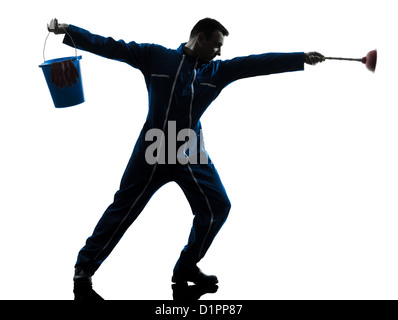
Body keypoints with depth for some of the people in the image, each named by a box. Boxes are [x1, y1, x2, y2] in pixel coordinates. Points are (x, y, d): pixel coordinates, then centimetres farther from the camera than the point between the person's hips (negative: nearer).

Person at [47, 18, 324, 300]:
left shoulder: (217, 71, 5)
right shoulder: (155, 57, -2)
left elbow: (259, 63, -1)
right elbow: (111, 47, -4)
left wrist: (302, 58, -6)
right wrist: (66, 31, -11)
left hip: (191, 155, 4)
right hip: (153, 151, -4)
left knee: (217, 207, 5)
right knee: (123, 210, -2)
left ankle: (186, 267, 23)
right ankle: (85, 268, 11)